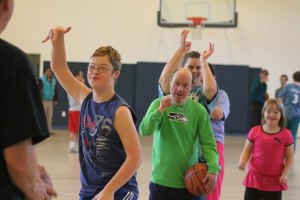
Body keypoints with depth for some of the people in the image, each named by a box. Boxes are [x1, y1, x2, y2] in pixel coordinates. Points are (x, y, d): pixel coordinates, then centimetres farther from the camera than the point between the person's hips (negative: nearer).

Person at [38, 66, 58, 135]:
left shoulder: (53, 80, 10)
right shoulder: (41, 80, -9)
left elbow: (55, 90, 16)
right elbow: (39, 90, -13)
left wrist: (55, 100, 15)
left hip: (50, 101, 6)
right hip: (43, 100, -6)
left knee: (49, 116, 10)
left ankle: (49, 130, 18)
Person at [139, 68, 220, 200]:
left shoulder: (199, 110, -3)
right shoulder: (158, 104, 0)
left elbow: (208, 144, -4)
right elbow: (144, 131, -11)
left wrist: (213, 169, -18)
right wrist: (160, 111, -25)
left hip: (189, 183, 0)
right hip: (161, 182, 1)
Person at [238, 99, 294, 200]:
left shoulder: (286, 134, -5)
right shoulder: (255, 131, -3)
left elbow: (289, 157, 0)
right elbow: (247, 150, 3)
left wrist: (284, 174, -11)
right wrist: (242, 161, -16)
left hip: (275, 181, -1)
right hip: (255, 177, 1)